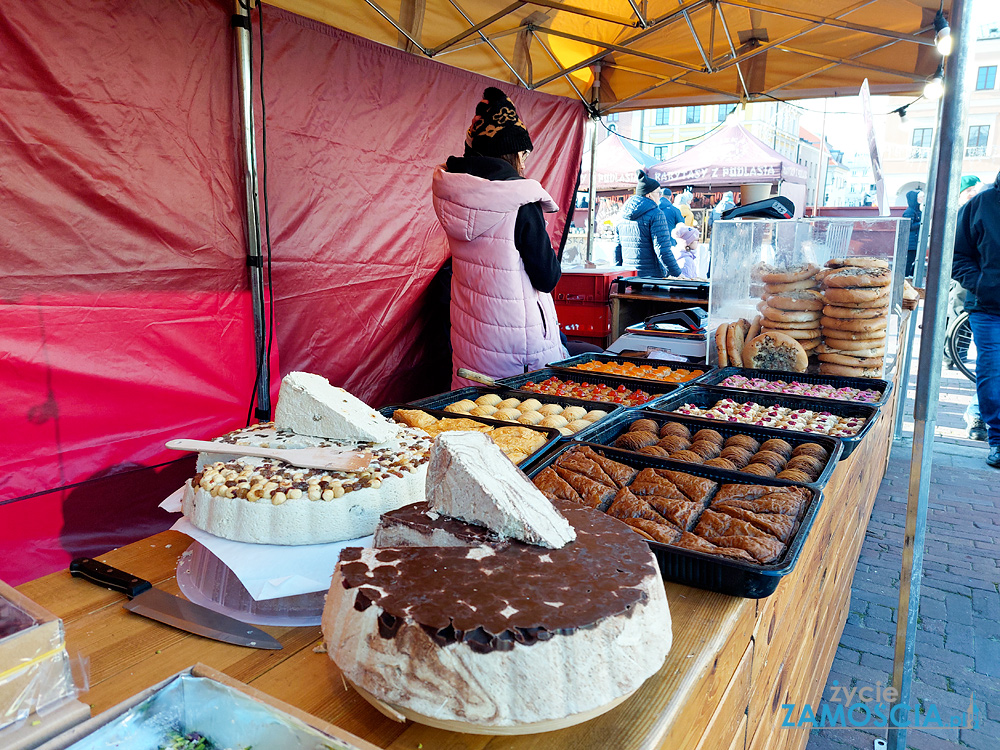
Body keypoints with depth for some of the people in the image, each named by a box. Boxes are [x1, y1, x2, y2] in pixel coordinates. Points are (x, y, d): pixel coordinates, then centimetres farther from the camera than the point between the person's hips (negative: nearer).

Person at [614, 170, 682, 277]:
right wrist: (677, 274, -10)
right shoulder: (655, 214, -10)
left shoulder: (624, 213, 11)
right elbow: (663, 249, -16)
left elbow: (617, 248, 15)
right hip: (651, 276, -7)